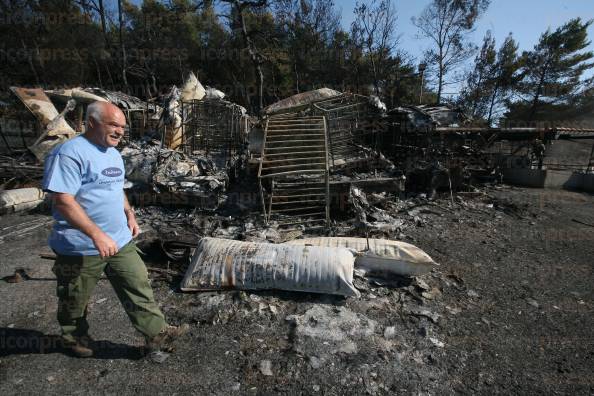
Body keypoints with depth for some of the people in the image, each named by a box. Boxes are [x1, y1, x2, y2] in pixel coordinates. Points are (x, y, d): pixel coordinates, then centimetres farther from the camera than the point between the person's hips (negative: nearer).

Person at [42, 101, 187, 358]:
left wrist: (129, 214, 9)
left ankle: (156, 332, 17)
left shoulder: (113, 153, 10)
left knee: (139, 285, 7)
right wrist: (97, 234, -28)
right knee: (75, 299, 17)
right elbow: (62, 201, -24)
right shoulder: (70, 153, -17)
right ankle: (74, 338, 43)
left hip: (120, 241, 7)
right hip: (82, 247, -7)